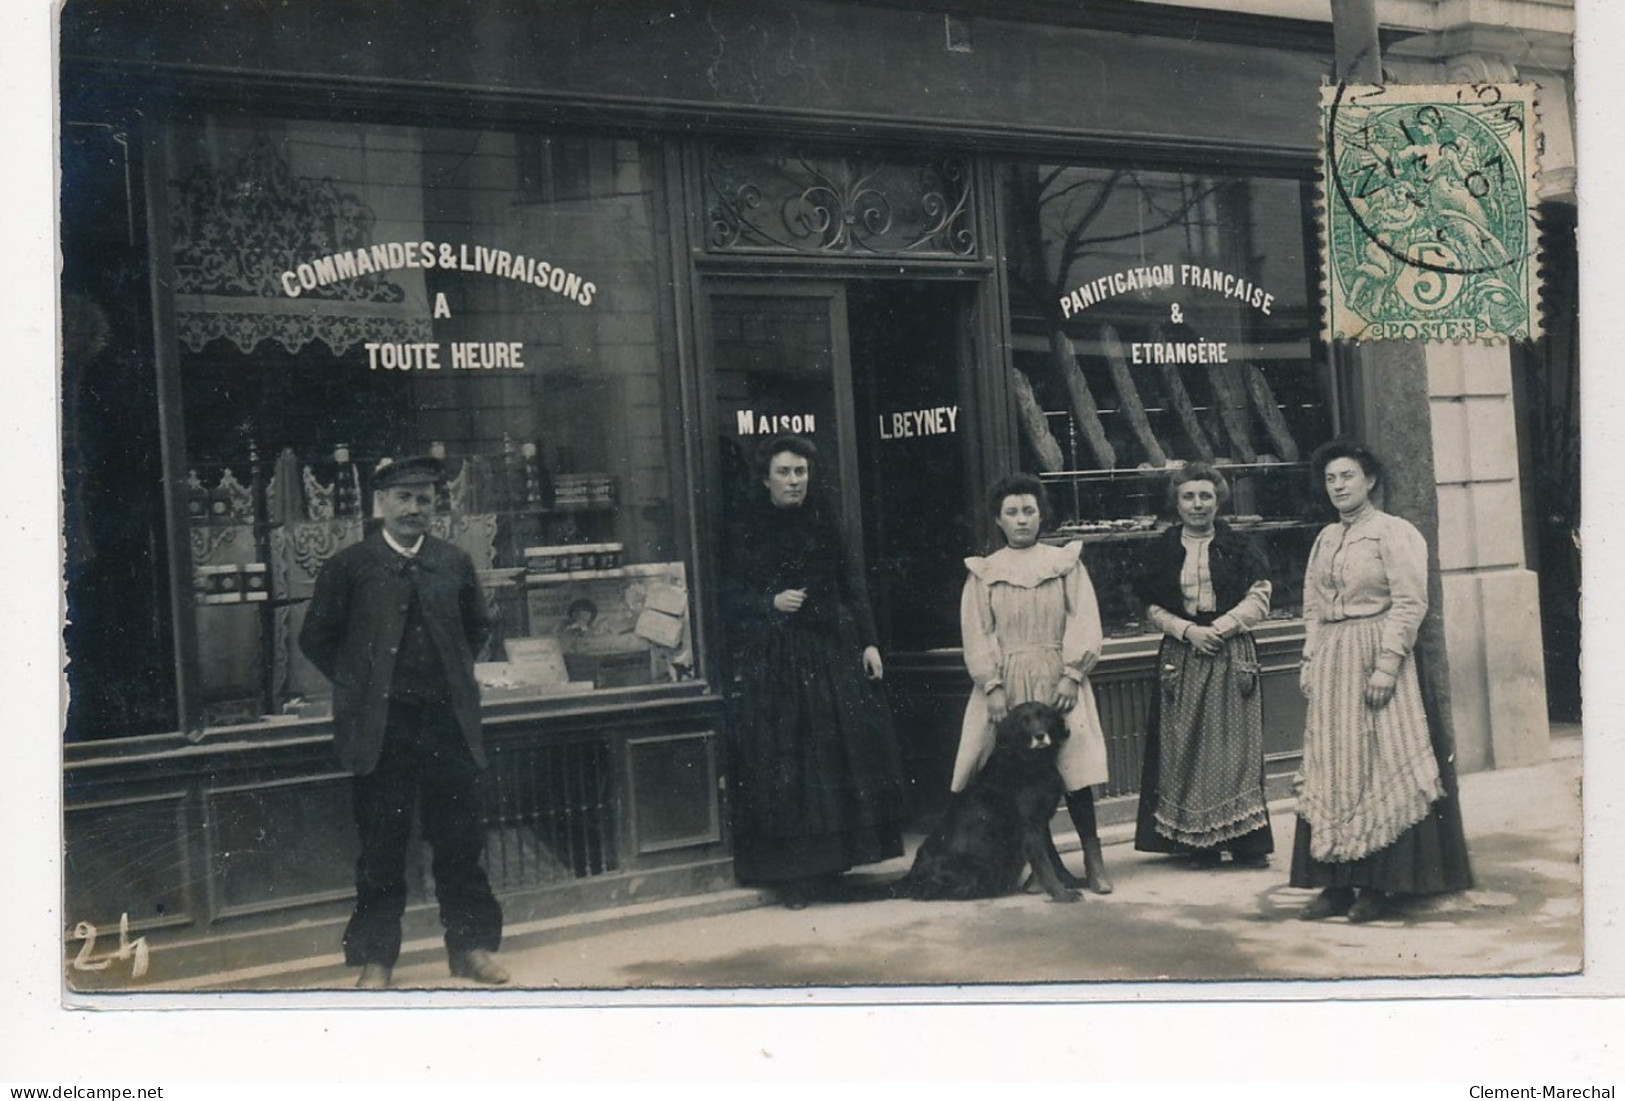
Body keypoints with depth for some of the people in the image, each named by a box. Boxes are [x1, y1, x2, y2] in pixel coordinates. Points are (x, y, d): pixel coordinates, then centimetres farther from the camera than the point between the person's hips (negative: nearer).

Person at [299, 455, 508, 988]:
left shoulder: (455, 564, 8)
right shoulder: (349, 566, -1)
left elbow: (475, 628, 23)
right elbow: (316, 638, 5)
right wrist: (357, 686, 2)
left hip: (447, 722, 3)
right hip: (381, 726, -3)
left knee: (460, 841, 7)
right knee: (382, 848, 4)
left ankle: (470, 947, 18)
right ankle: (375, 958, 13)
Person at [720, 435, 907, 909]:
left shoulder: (824, 526, 11)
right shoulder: (745, 531, 2)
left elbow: (853, 586, 10)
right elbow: (730, 594, 0)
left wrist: (868, 642, 4)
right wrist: (771, 603, -16)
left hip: (830, 653, 3)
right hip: (772, 661, -3)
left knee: (841, 754, -1)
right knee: (782, 764, -3)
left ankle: (829, 864, 11)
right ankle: (793, 876, 2)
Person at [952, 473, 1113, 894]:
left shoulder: (1066, 563, 9)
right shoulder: (983, 573, 10)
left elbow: (1084, 623, 2)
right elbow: (977, 635, 4)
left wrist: (1072, 675, -9)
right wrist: (992, 686, -8)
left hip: (1057, 681, -1)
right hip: (1005, 682, 1)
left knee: (1073, 765, -11)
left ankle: (1093, 861, -5)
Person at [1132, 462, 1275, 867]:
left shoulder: (1239, 546, 5)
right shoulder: (1162, 549, 8)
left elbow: (1258, 599, -1)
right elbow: (1153, 608, 5)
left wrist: (1219, 628, -12)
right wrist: (1188, 630, -11)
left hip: (1232, 653, -1)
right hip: (1182, 657, 1)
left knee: (1235, 741, -4)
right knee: (1186, 744, -1)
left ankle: (1246, 840, 0)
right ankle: (1200, 842, 5)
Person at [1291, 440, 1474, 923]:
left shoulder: (1394, 533, -4)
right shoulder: (1325, 540, 16)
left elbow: (1409, 604, -12)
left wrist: (1387, 665, -19)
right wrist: (1310, 661, 8)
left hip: (1375, 654, -6)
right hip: (1331, 663, 7)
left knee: (1377, 767, -5)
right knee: (1329, 771, 4)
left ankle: (1378, 885, 1)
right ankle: (1337, 883, 8)